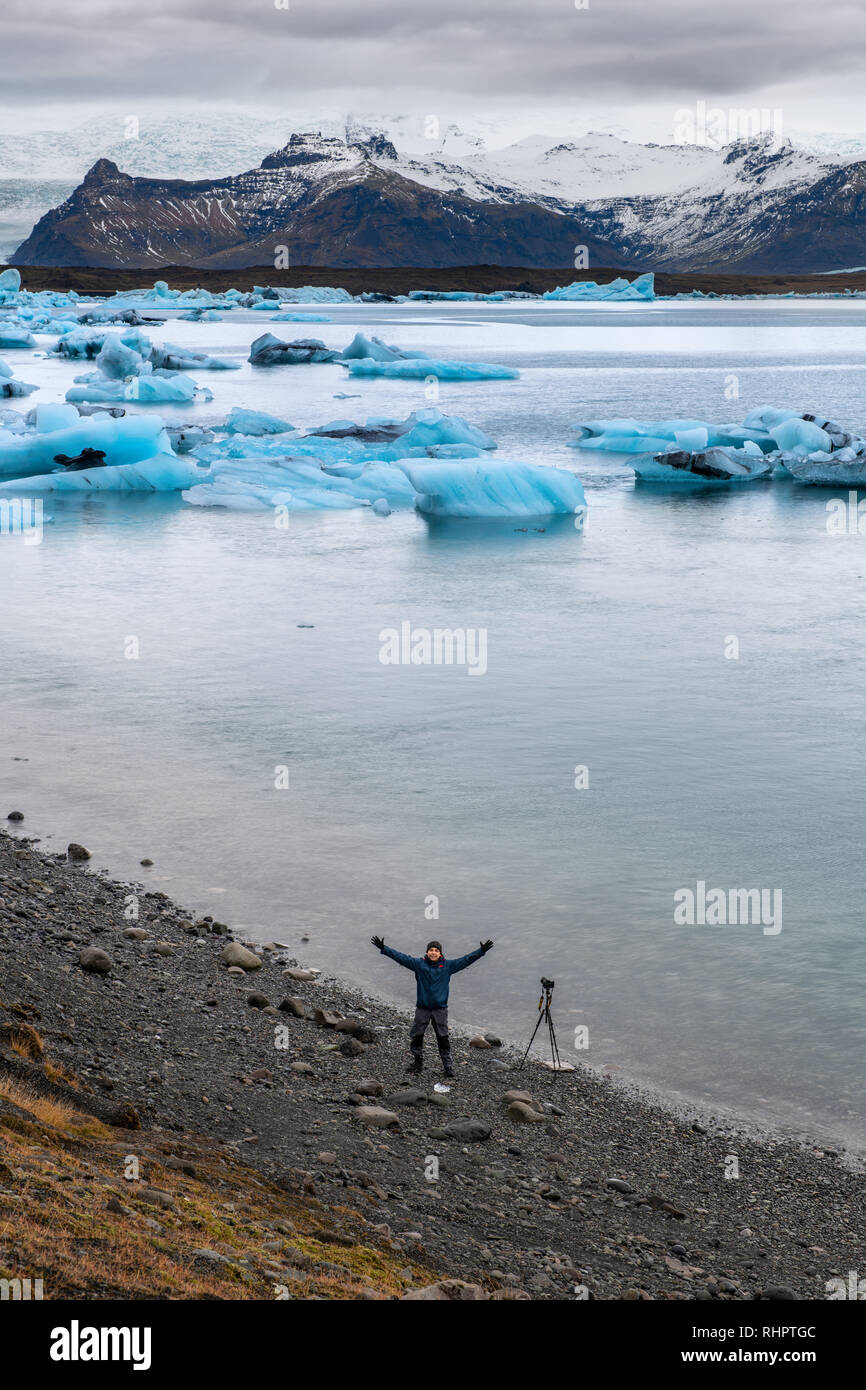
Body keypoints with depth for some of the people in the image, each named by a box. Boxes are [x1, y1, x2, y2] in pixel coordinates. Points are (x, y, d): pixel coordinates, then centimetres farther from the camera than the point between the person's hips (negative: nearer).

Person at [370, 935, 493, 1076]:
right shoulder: (418, 964, -1)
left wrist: (481, 951, -5)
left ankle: (448, 1065, 10)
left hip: (440, 1008, -1)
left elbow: (466, 960, 1)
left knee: (443, 1037, 1)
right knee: (416, 1035, 5)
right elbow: (400, 957, -4)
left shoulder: (447, 966, 1)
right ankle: (418, 1062, 22)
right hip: (422, 1008, 1)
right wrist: (383, 948, -10)